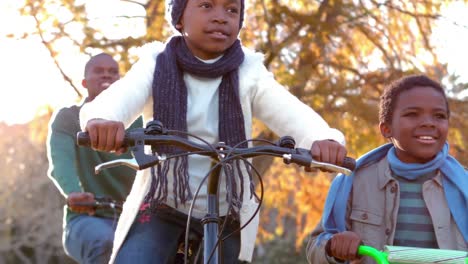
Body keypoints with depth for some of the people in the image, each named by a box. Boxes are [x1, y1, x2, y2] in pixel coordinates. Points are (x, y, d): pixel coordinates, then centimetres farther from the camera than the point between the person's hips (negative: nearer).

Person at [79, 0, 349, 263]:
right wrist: (101, 119, -50)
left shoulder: (248, 75, -4)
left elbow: (290, 112, -20)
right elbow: (121, 97, -25)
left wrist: (322, 138, -44)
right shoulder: (157, 66, -5)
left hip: (225, 217, 1)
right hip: (161, 208, -1)